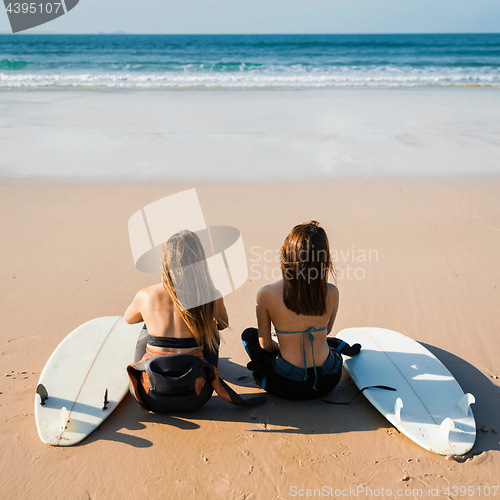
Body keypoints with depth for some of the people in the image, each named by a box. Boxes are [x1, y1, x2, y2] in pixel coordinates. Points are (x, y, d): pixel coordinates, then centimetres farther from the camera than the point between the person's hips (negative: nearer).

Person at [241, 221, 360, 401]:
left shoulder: (266, 294, -17)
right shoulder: (331, 293, -11)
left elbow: (265, 344, -3)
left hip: (287, 387, -3)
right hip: (328, 381, 3)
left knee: (249, 334, 25)